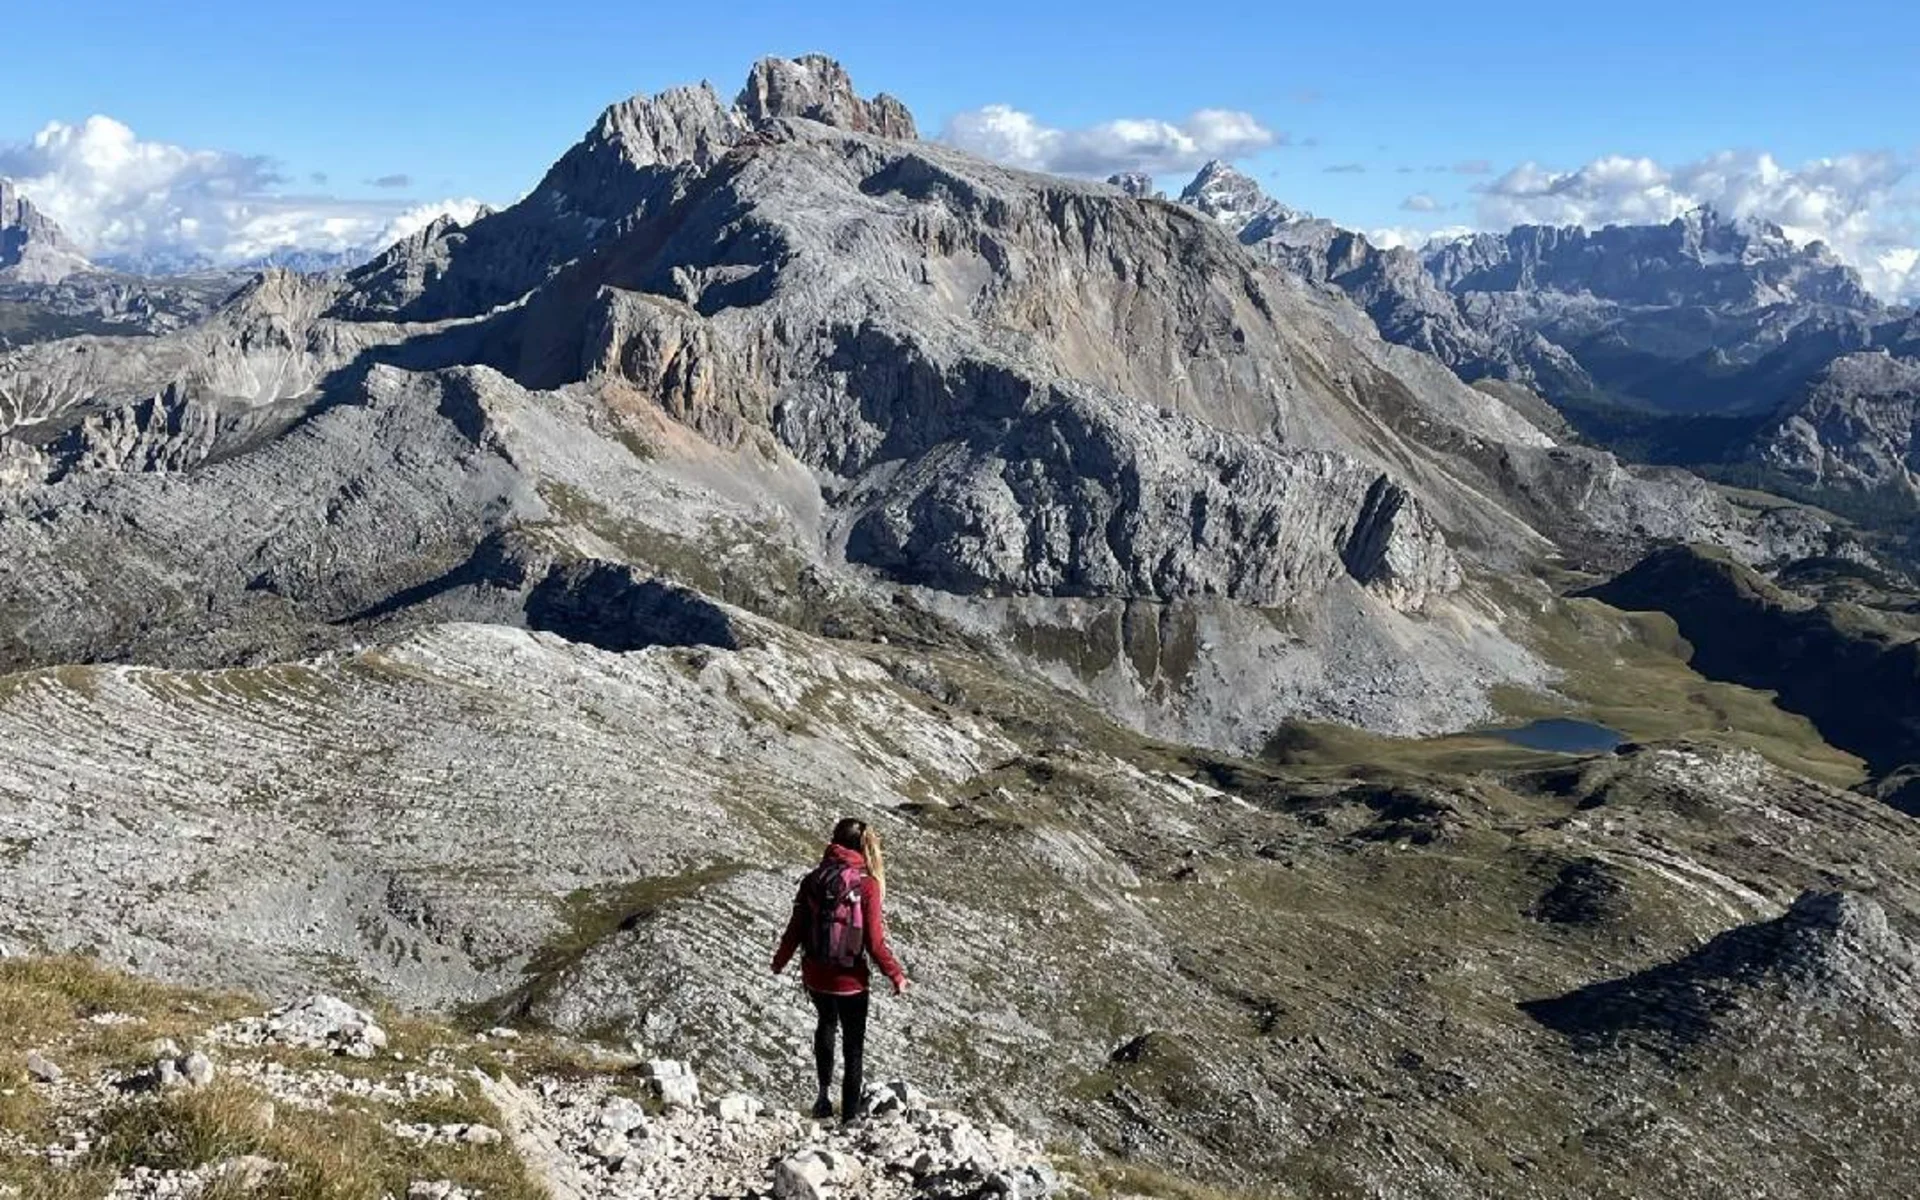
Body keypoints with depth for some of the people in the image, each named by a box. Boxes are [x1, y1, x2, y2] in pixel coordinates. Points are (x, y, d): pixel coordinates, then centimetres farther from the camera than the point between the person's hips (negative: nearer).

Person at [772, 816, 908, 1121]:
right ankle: (850, 1113, 22)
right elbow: (874, 941, -17)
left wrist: (780, 960, 18)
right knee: (854, 1045, 16)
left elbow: (796, 928, -1)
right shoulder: (866, 884, -18)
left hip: (815, 976, 3)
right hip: (850, 979, -3)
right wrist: (896, 975, -2)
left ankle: (824, 1091, 26)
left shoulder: (813, 879, -7)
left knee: (826, 1023, 32)